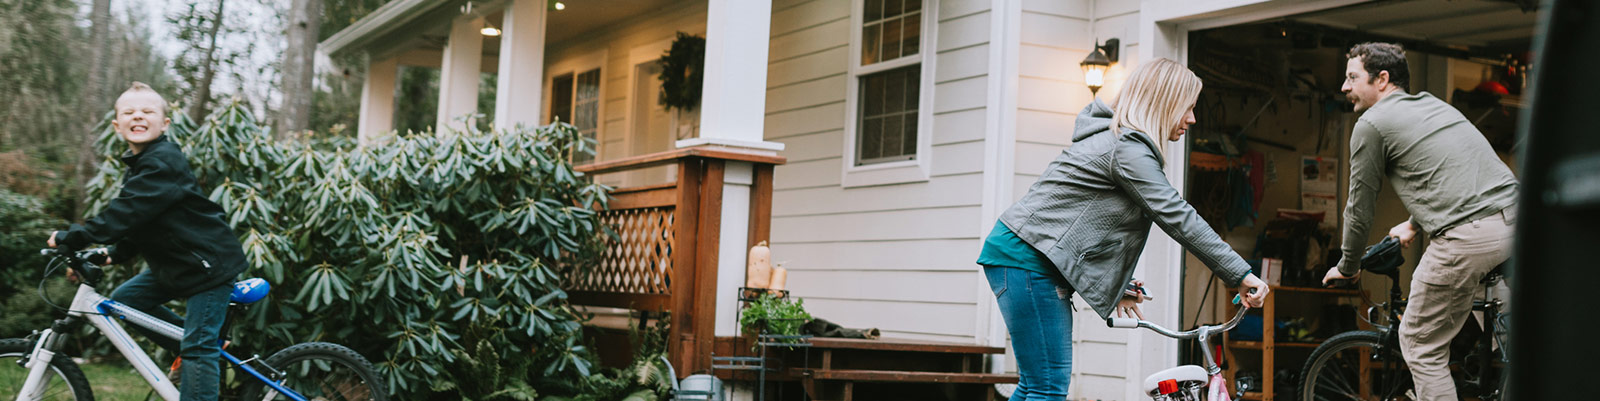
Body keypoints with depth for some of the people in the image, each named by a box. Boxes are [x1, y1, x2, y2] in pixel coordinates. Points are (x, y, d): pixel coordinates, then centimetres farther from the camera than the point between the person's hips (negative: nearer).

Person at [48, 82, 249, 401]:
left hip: (208, 263, -10)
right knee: (125, 300, 10)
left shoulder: (163, 162, -20)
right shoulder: (138, 165, 12)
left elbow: (126, 212, -25)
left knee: (198, 347, -10)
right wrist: (112, 255, 7)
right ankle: (195, 351, 17)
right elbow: (137, 221, 19)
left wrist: (70, 239, -19)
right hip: (176, 264, 10)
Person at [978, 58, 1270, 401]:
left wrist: (1121, 286, 17)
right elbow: (1177, 217, -17)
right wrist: (1241, 275, -14)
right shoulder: (1127, 148, -13)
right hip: (1027, 259, -11)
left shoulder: (1113, 138, 20)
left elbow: (1101, 221, 22)